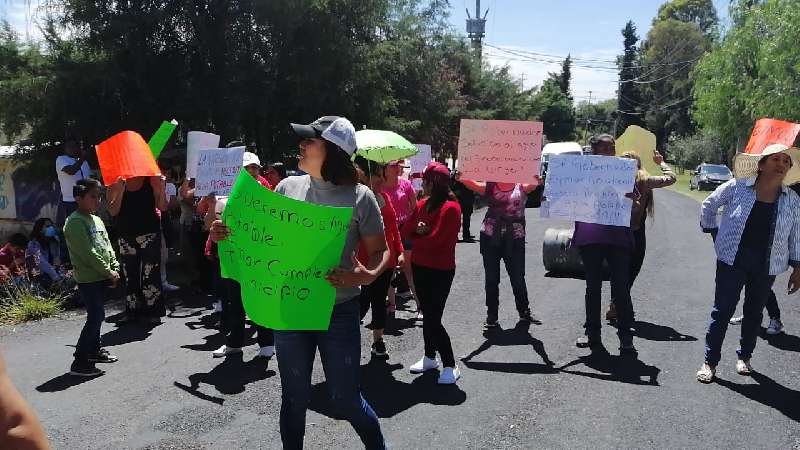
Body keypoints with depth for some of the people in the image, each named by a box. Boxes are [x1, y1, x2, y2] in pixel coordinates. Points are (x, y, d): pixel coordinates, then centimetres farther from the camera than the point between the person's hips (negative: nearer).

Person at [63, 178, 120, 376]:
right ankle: (79, 362, -5)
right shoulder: (75, 222, -14)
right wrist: (108, 272, -15)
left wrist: (115, 269, 2)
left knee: (96, 315, 17)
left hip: (101, 277, 9)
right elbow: (88, 252, -19)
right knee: (96, 317, -11)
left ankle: (94, 350, 32)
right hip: (87, 278, -9)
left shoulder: (97, 220, 14)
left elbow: (107, 246, 15)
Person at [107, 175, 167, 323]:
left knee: (150, 273, -5)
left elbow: (162, 207, 0)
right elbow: (112, 211, -3)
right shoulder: (117, 183, 4)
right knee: (130, 275, 4)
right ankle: (132, 311, 13)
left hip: (149, 232, -2)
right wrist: (121, 191, -15)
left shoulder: (151, 180, 2)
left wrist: (162, 188, -15)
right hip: (126, 234, 2)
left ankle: (153, 311, 1)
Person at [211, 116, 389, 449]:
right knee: (294, 398, 15)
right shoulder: (288, 187, 2)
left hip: (338, 311, -3)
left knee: (346, 400, 8)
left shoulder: (359, 197, -9)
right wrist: (226, 233, -7)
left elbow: (380, 251, -4)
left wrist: (367, 275, -25)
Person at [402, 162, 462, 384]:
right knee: (427, 314, 17)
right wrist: (418, 231, -14)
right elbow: (407, 231, 7)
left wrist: (417, 238, -6)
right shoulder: (423, 204, 6)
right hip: (420, 267, 8)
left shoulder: (450, 208, -18)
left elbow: (436, 240, -22)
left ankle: (451, 367, 3)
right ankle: (429, 357, 32)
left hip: (440, 271, -8)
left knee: (433, 319, -7)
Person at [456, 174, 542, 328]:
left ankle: (524, 312, 27)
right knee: (491, 278, 6)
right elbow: (475, 185, -12)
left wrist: (536, 182, -41)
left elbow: (530, 186, -18)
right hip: (491, 236, 1)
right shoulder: (490, 186, 3)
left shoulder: (521, 185, 2)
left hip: (515, 238, -1)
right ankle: (491, 315, 17)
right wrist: (462, 179, -32)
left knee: (518, 277, 8)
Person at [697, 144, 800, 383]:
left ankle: (744, 356, 33)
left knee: (754, 312, 14)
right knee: (722, 311, -1)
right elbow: (709, 206, 7)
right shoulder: (737, 187, -7)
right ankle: (710, 361, 8)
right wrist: (714, 232, 5)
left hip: (766, 266, 3)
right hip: (732, 261, -2)